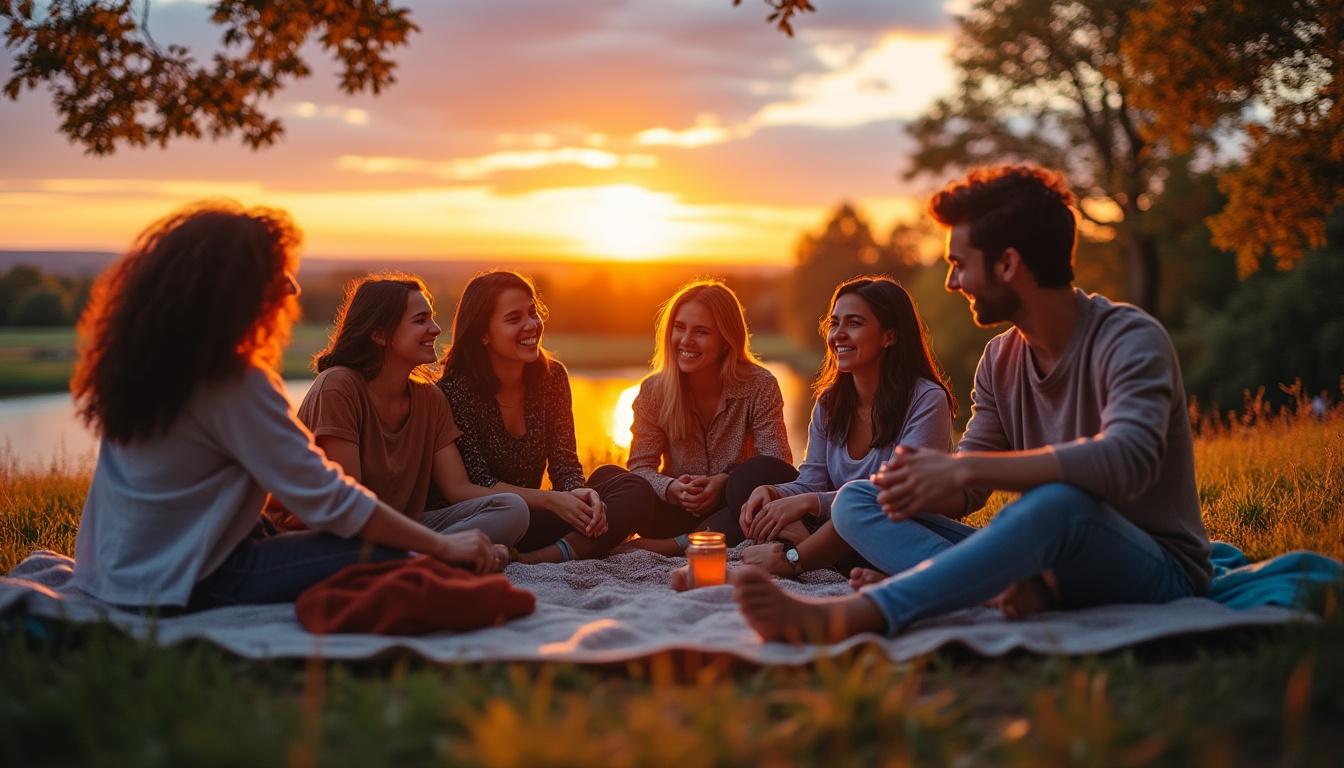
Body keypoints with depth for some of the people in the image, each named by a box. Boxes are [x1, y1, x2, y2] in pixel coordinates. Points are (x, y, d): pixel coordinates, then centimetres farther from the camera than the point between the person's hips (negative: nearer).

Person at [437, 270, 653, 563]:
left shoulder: (552, 375, 2)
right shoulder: (455, 389, -14)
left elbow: (564, 464, 1)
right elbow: (477, 482, -16)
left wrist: (580, 493, -23)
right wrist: (551, 500, -27)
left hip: (532, 513, 7)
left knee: (633, 490, -17)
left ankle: (536, 560, -31)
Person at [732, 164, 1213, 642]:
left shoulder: (1129, 340, -14)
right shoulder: (1000, 359, 7)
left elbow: (1127, 458, -33)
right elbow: (968, 490, 6)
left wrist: (962, 468, -33)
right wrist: (918, 484, -19)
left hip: (1158, 573, -6)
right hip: (1042, 561, 7)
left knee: (1058, 502, -41)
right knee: (857, 501, -6)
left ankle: (834, 619, -49)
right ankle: (1012, 587, -32)